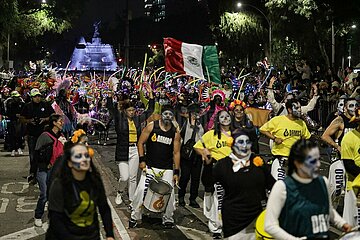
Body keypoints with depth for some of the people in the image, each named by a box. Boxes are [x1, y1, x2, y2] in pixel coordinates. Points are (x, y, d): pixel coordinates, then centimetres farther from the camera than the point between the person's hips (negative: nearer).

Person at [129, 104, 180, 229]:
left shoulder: (175, 133, 1)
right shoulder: (151, 126, -3)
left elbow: (176, 152, 3)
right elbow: (140, 143, 2)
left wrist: (176, 172, -2)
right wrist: (142, 159, -8)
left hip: (167, 169, 1)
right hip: (150, 166, -1)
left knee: (169, 193, -1)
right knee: (141, 190, -10)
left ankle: (168, 220, 18)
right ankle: (134, 217, 6)